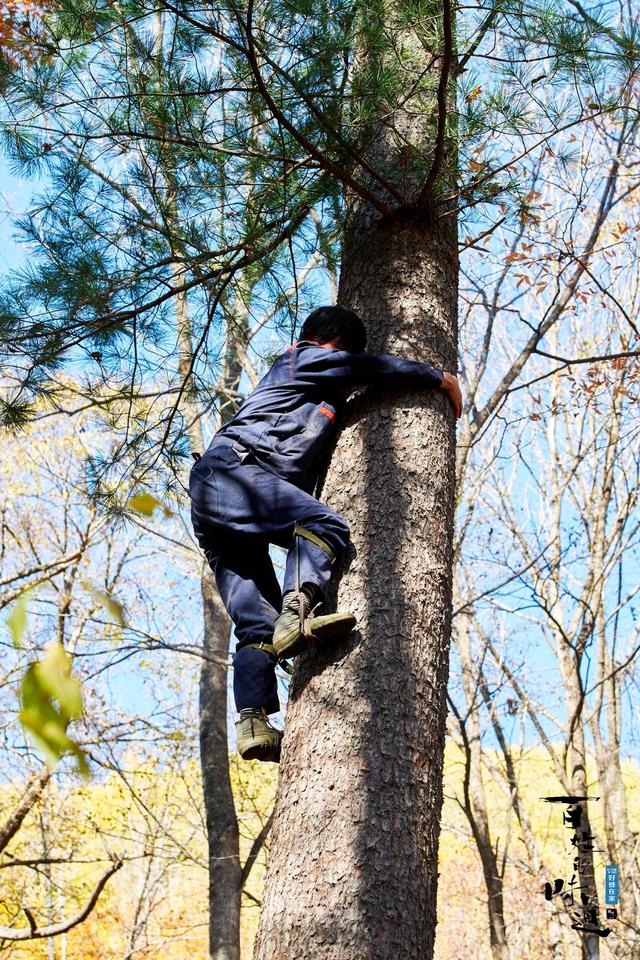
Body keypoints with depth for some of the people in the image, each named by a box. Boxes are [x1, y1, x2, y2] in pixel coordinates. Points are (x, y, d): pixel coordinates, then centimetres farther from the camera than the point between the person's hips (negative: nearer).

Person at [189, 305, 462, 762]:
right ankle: (296, 615, -46)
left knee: (256, 621, -3)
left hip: (207, 502, 9)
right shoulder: (304, 359, 14)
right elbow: (374, 368, 10)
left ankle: (254, 722, -13)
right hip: (230, 470, -9)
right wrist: (440, 377, 20)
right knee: (325, 523, -27)